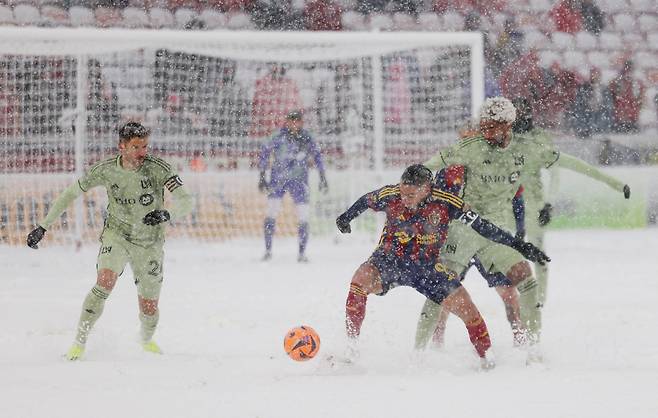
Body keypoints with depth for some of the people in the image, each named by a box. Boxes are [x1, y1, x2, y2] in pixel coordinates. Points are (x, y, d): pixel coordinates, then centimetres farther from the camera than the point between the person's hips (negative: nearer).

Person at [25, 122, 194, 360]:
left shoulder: (158, 169, -19)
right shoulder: (106, 170, -13)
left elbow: (185, 202, -23)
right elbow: (71, 194, -2)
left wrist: (167, 214, -46)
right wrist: (43, 226, -4)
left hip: (149, 244, 0)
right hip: (117, 235, 0)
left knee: (149, 306, 4)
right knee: (105, 282, -26)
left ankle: (147, 341, 38)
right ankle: (80, 342, -17)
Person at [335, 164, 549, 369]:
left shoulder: (446, 203, -18)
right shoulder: (390, 195, -16)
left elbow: (482, 226, -10)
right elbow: (366, 201, 7)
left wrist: (518, 244, -10)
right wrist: (346, 217, 23)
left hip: (427, 267, 0)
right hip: (389, 260, 0)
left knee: (464, 305, -10)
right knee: (361, 279, -30)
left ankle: (486, 356, 14)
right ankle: (350, 343, -21)